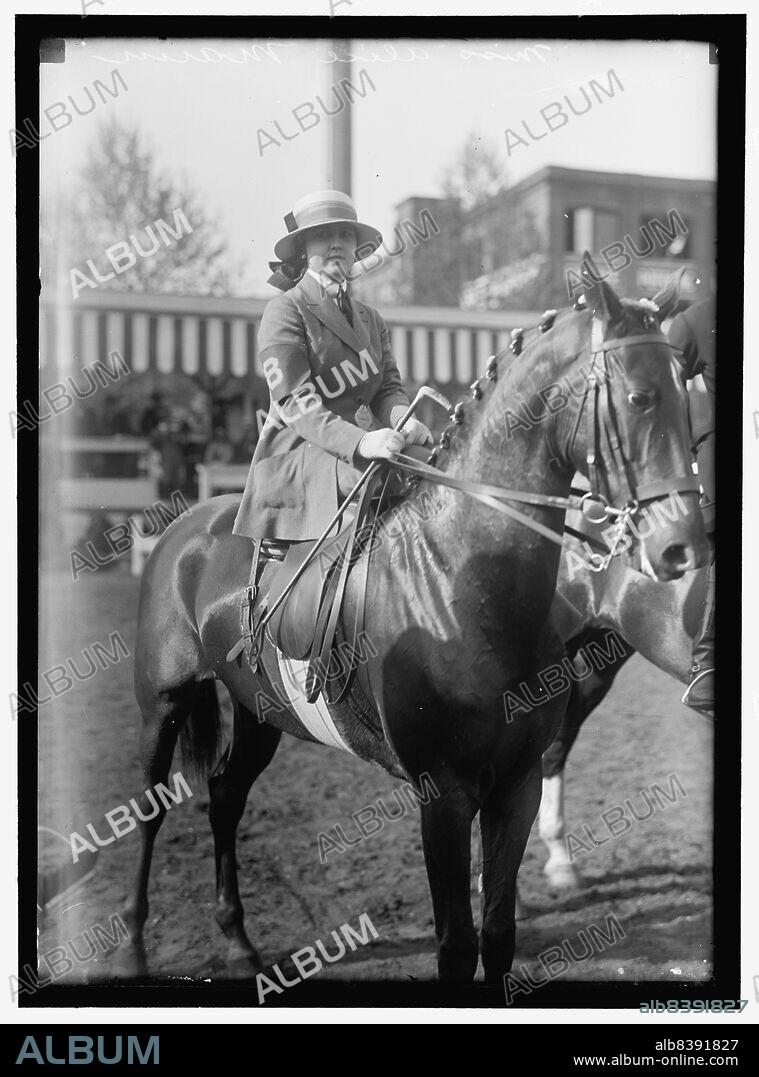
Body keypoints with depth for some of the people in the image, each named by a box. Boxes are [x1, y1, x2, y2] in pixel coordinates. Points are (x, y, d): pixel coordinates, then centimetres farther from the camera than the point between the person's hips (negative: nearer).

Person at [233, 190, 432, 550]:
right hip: (295, 452, -7)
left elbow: (388, 387, 12)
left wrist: (402, 419, -14)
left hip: (364, 443, 7)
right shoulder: (284, 311, -1)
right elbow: (296, 403, -13)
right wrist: (359, 442, -28)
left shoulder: (370, 319, 20)